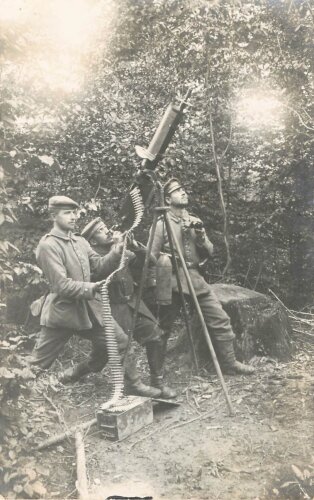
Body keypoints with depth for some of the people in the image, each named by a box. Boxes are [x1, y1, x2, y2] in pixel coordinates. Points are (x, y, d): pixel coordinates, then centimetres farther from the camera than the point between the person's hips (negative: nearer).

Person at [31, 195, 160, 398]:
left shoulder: (80, 241, 9)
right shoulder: (48, 245, -15)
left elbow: (99, 265, 6)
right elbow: (62, 285, -22)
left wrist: (116, 254, -13)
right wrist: (92, 288, -34)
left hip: (88, 307, 7)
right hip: (62, 311, -6)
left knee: (120, 341, 6)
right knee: (39, 363, 4)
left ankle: (134, 384, 23)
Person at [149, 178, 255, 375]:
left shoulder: (195, 222, 13)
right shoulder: (161, 224, -3)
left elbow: (209, 253, 10)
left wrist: (201, 237, -6)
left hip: (196, 279, 5)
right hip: (172, 281, -5)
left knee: (220, 318, 2)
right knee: (163, 327, 5)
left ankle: (230, 363, 15)